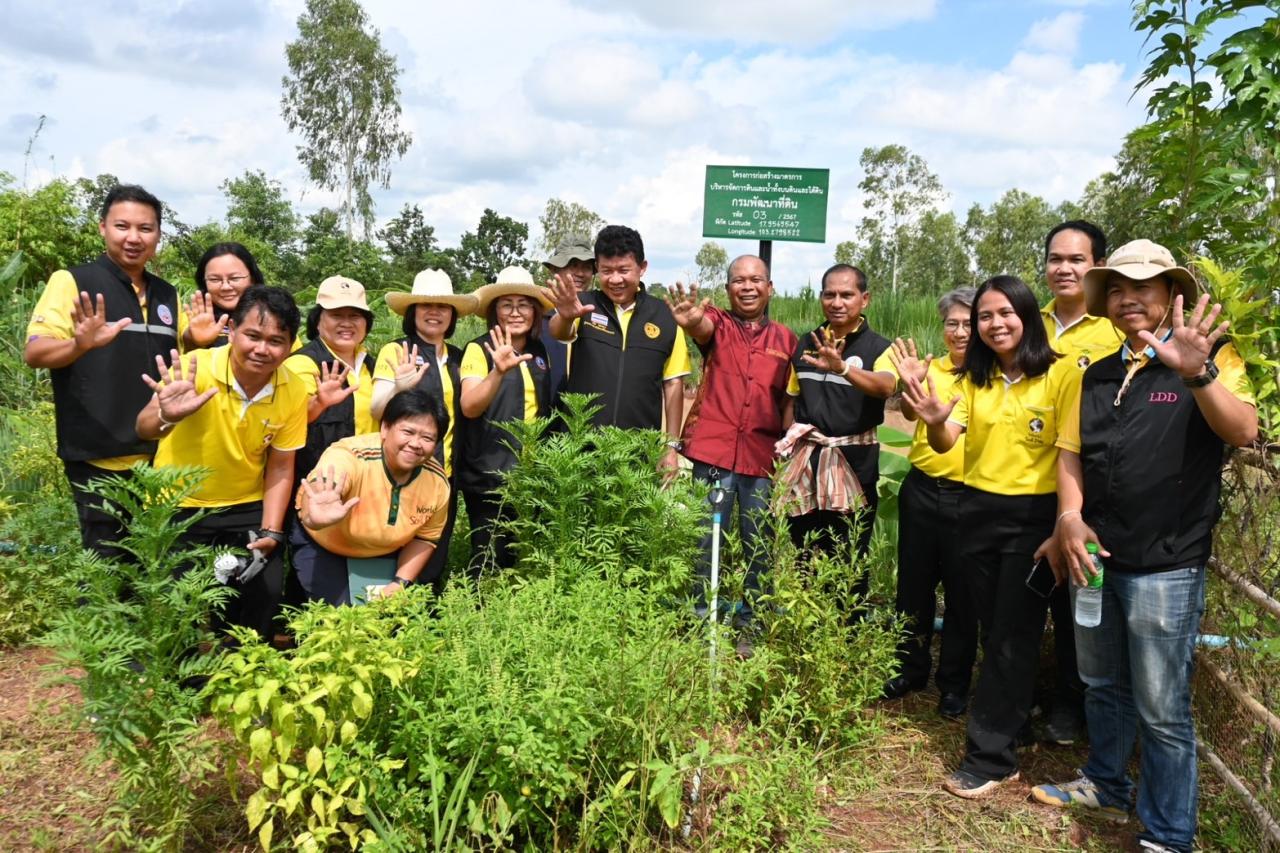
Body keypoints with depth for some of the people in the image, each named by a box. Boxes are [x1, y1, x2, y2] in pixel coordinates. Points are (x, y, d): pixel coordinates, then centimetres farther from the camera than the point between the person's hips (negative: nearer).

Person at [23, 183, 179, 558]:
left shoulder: (167, 294, 11)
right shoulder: (72, 281, -5)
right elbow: (33, 353, -13)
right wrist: (80, 345, -34)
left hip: (160, 456, 5)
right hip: (99, 459, -5)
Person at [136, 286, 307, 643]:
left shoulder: (294, 391, -11)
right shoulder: (194, 367, -21)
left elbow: (280, 468, -3)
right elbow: (144, 430, -31)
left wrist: (271, 531, -10)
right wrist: (167, 417, -53)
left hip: (246, 509, 2)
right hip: (178, 507, -2)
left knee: (265, 594, -6)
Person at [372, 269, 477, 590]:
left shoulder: (457, 357, 10)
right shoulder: (395, 351, -6)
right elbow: (376, 410, -15)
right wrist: (399, 388, -36)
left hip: (446, 473, 5)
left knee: (436, 558, 14)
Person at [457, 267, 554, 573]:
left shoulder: (539, 352, 9)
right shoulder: (479, 349, -8)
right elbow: (469, 407, -23)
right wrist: (499, 371, -39)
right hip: (488, 476, -5)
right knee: (490, 561, 0)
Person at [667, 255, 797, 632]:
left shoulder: (785, 338, 10)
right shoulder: (718, 323, 3)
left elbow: (788, 401, 13)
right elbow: (703, 328, -22)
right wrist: (691, 321, -46)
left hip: (763, 457, 2)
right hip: (714, 451, -2)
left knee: (759, 547, 9)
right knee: (706, 542, 2)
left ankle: (751, 626, 23)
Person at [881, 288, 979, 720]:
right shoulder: (931, 369, 5)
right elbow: (910, 412, -11)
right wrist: (911, 386, -32)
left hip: (968, 497, -3)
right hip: (921, 490, 3)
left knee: (962, 593, 8)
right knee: (913, 585, 13)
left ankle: (954, 683, 24)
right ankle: (911, 668, 31)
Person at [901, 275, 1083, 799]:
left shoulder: (1061, 374, -8)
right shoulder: (973, 379, 8)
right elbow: (946, 444, -4)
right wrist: (934, 422, -27)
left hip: (1033, 515, -5)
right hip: (978, 512, 5)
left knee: (1012, 637, 1)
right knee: (993, 631, 12)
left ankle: (989, 756, 9)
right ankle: (1012, 721, 28)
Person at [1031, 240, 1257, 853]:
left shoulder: (1210, 358, -6)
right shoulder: (1099, 375, 12)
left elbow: (1243, 431, -22)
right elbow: (1070, 451, 11)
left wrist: (1197, 373, -39)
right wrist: (1071, 517, -5)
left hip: (1165, 567, -6)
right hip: (1093, 556, 6)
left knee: (1161, 710, 2)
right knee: (1103, 686, 21)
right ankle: (1105, 784, 41)